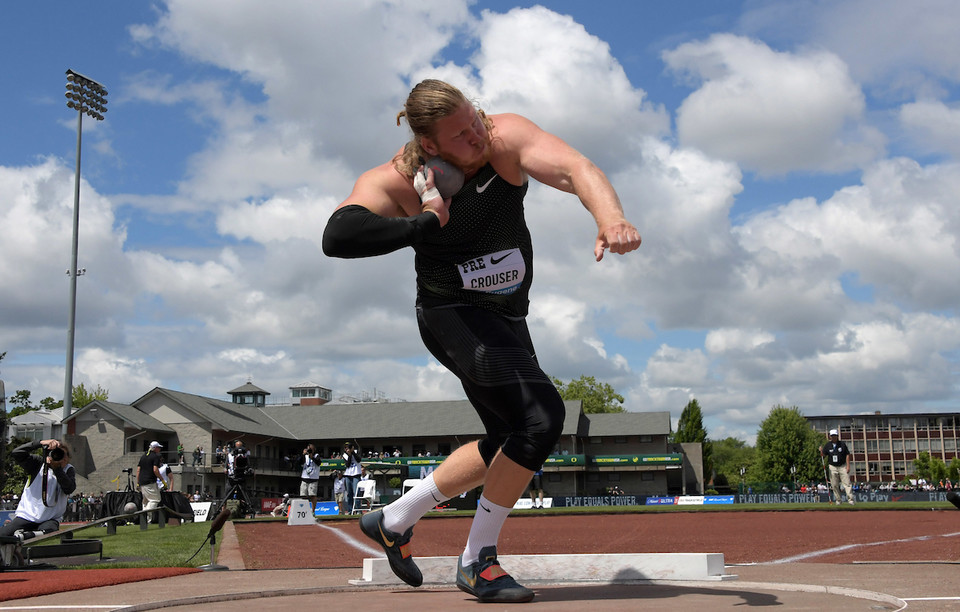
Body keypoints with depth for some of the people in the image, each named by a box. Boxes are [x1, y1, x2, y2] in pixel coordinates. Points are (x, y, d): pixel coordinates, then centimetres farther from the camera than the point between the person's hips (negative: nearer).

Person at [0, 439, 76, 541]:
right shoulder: (38, 463, 0)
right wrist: (41, 443, -23)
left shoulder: (68, 470, 3)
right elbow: (16, 453, -15)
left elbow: (69, 489, -16)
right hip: (26, 516, 1)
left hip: (50, 519, 0)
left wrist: (56, 468, -22)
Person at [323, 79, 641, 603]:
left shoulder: (506, 137, -17)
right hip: (453, 315, -6)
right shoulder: (396, 181, -21)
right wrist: (426, 224, -35)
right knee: (542, 415, -22)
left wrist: (610, 216, -54)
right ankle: (477, 561, -6)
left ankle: (393, 520, 31)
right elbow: (336, 238, -35)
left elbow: (574, 168, -33)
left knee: (512, 442, 17)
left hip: (505, 318, 6)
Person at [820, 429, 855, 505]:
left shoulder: (842, 444, 1)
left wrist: (848, 466, -7)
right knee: (834, 485, 2)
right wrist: (821, 451, -20)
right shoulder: (827, 445, 2)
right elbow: (823, 455, 3)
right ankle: (837, 500, 10)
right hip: (833, 467, 1)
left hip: (842, 466, -1)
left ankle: (850, 499, -10)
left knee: (847, 483, -8)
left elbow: (847, 455, 1)